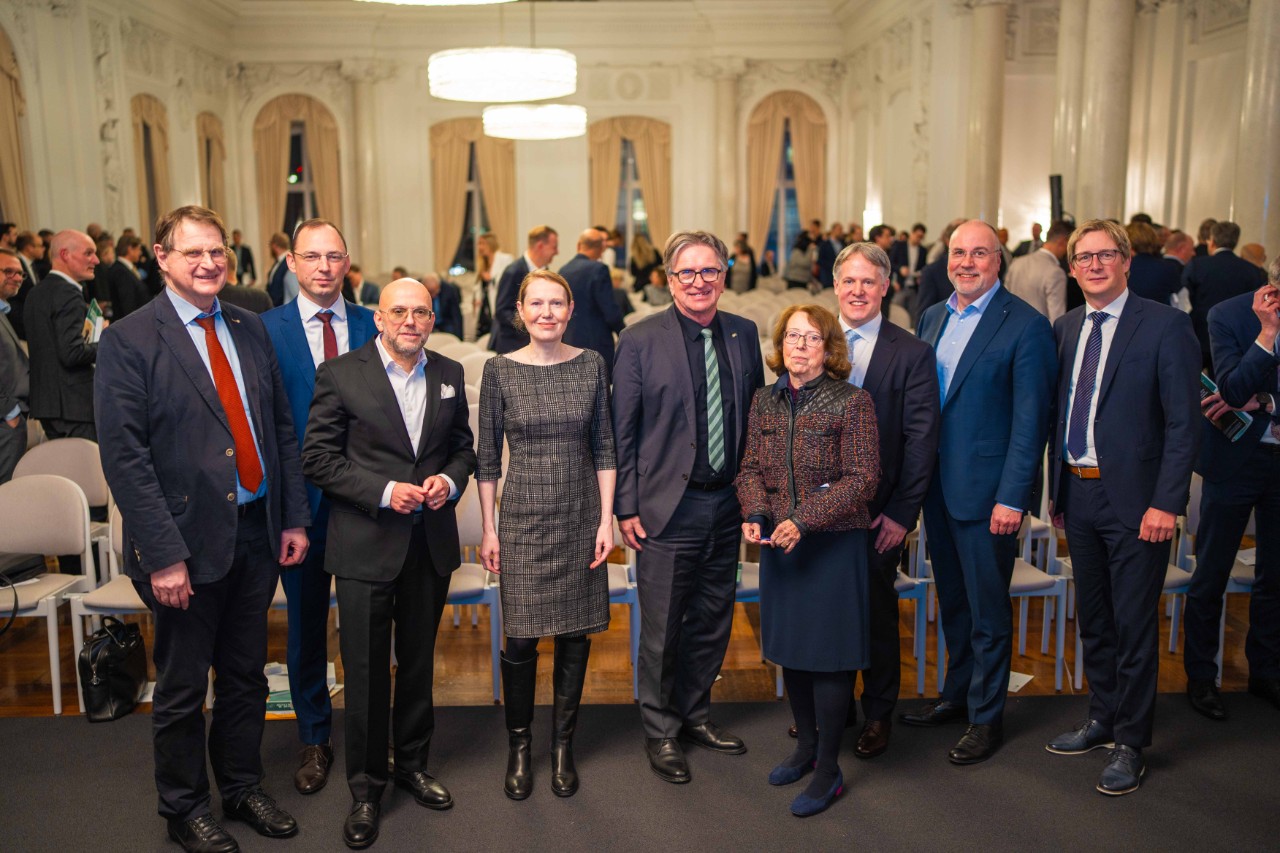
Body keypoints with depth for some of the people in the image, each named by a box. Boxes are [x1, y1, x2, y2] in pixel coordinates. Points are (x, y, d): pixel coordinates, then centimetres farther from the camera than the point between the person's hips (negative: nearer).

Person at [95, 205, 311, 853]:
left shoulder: (249, 329, 8)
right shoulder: (128, 340, -9)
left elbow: (281, 429, 10)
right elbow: (125, 457, -14)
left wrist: (294, 516, 5)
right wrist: (163, 554, -17)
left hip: (257, 530, 5)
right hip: (189, 539, -5)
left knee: (246, 676, 18)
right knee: (182, 689, 11)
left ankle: (243, 788, 37)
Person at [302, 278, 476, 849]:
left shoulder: (449, 374, 7)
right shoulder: (340, 375, -6)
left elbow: (463, 445, 14)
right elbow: (317, 458, -9)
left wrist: (450, 480, -7)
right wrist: (383, 492, -18)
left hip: (431, 544, 4)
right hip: (367, 544, -4)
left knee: (418, 663, 17)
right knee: (366, 671, 5)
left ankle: (412, 765, 36)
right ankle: (366, 788, 22)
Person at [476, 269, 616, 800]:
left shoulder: (591, 365, 1)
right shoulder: (499, 370, -2)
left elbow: (604, 447, 4)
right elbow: (487, 457, 2)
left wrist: (607, 519, -1)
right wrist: (488, 529, 0)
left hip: (581, 518, 2)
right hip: (523, 519, -1)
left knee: (575, 636, 8)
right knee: (520, 640, 1)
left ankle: (563, 746, 26)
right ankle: (518, 747, 22)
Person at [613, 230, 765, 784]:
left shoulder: (744, 334, 6)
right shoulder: (640, 341, -7)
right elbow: (622, 431, -5)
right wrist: (626, 506, -7)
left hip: (727, 505, 5)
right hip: (667, 507, -4)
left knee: (713, 621, 16)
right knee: (663, 629, 5)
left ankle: (695, 714, 36)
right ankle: (661, 732, 25)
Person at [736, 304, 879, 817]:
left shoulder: (852, 403, -10)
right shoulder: (765, 402, 6)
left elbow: (862, 478, -14)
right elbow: (751, 468, 10)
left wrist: (803, 519, -22)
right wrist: (754, 514, -10)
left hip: (834, 544, -5)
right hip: (779, 545, 6)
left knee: (828, 654, 1)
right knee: (790, 648, 16)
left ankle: (828, 770, 16)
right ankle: (806, 745, 36)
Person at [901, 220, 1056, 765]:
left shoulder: (1025, 325, -10)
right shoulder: (932, 318, 10)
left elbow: (1031, 419, -13)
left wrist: (1012, 497, -16)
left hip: (986, 491, -6)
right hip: (937, 485, 6)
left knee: (988, 610, 6)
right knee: (952, 601, 19)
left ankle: (986, 717, 22)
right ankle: (956, 696, 35)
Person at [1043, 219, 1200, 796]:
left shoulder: (1164, 326, -9)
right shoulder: (1065, 328, 9)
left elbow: (1184, 423, -11)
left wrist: (1166, 503, -16)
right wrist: (1056, 488, 10)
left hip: (1134, 499, -6)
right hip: (1078, 494, 6)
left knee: (1134, 624, 4)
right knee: (1093, 618, 17)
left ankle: (1130, 744, 20)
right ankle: (1103, 720, 35)